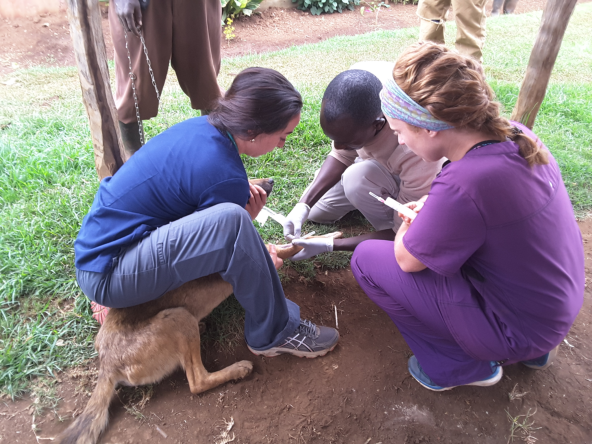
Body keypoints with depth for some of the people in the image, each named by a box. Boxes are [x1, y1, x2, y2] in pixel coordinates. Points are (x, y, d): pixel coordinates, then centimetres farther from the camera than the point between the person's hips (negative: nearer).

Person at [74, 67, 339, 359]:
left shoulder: (200, 126, -1)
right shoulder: (224, 175, -24)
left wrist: (240, 197, -1)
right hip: (106, 276, -9)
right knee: (231, 222, -29)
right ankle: (274, 333, -8)